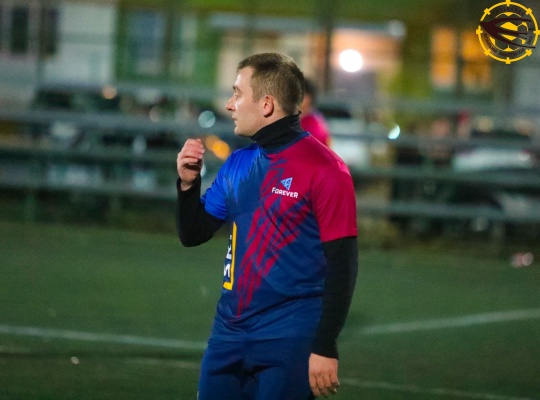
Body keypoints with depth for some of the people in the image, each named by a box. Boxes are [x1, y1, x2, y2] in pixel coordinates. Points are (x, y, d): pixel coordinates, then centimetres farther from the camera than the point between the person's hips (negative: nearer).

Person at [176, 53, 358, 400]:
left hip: (287, 344, -6)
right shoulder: (237, 164, 10)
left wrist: (326, 348, -16)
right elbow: (193, 235, 18)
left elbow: (342, 265, -12)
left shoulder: (324, 170, -10)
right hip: (228, 336, 6)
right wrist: (188, 182, 0)